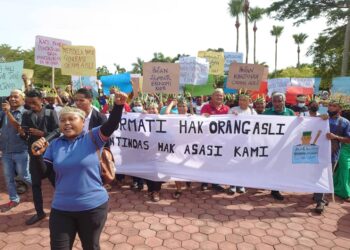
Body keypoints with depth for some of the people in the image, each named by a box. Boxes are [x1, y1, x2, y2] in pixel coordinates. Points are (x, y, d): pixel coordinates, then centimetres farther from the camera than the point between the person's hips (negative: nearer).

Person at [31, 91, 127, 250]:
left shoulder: (92, 138, -8)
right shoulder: (54, 145, 2)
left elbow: (111, 126, -24)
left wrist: (118, 105, -40)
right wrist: (38, 154, -15)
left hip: (93, 207, -3)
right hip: (61, 209, 3)